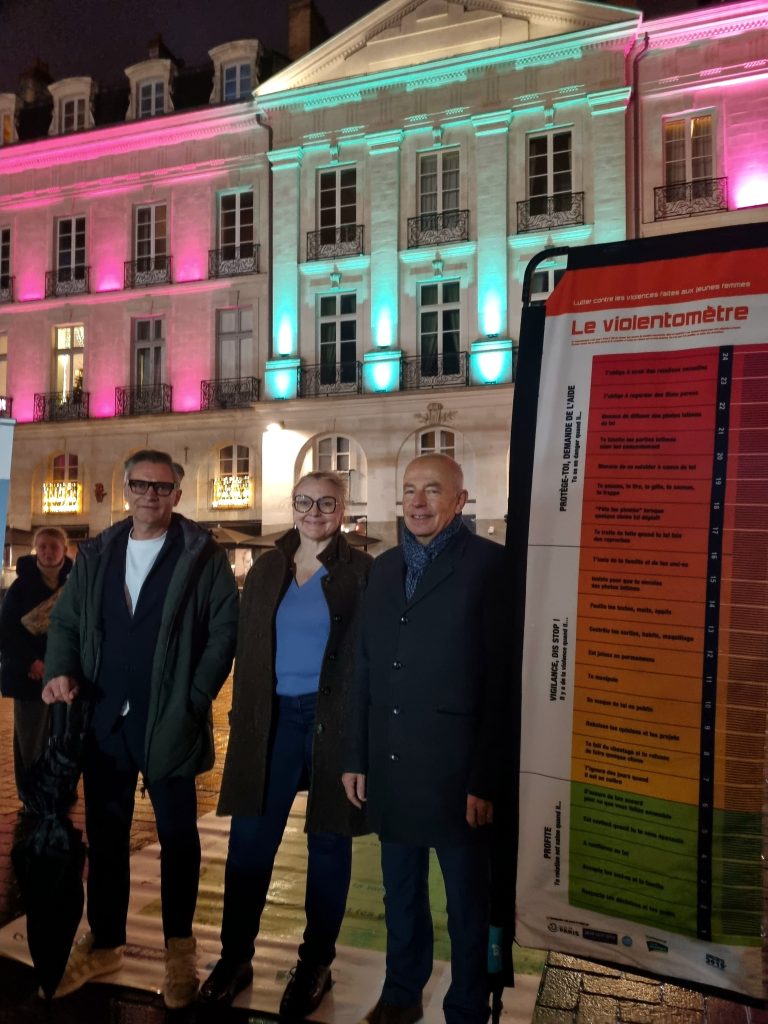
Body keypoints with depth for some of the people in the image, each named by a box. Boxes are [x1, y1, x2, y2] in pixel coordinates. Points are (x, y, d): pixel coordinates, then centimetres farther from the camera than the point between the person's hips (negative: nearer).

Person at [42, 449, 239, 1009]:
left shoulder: (204, 555, -5)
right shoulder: (96, 554, 9)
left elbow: (225, 631, -7)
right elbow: (66, 620, 12)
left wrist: (194, 701, -13)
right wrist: (61, 670, -7)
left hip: (168, 723, -4)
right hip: (103, 719, 4)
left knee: (178, 836, 10)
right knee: (104, 836, 16)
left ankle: (180, 947, 29)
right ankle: (103, 943, 35)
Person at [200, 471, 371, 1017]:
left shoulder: (361, 572, -4)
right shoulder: (267, 569, 8)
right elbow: (247, 649, 10)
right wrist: (244, 718, 6)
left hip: (333, 720, -3)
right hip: (273, 718, 4)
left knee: (328, 841, 10)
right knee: (250, 838, 7)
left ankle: (316, 963, 26)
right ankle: (235, 956, 24)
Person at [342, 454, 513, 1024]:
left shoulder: (489, 565, -9)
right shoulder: (384, 568, 9)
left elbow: (502, 681, -12)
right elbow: (366, 671, 11)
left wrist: (486, 779, -14)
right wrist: (356, 757, 9)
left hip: (455, 770, -5)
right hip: (389, 767, 5)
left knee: (467, 902, 12)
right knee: (401, 893, 21)